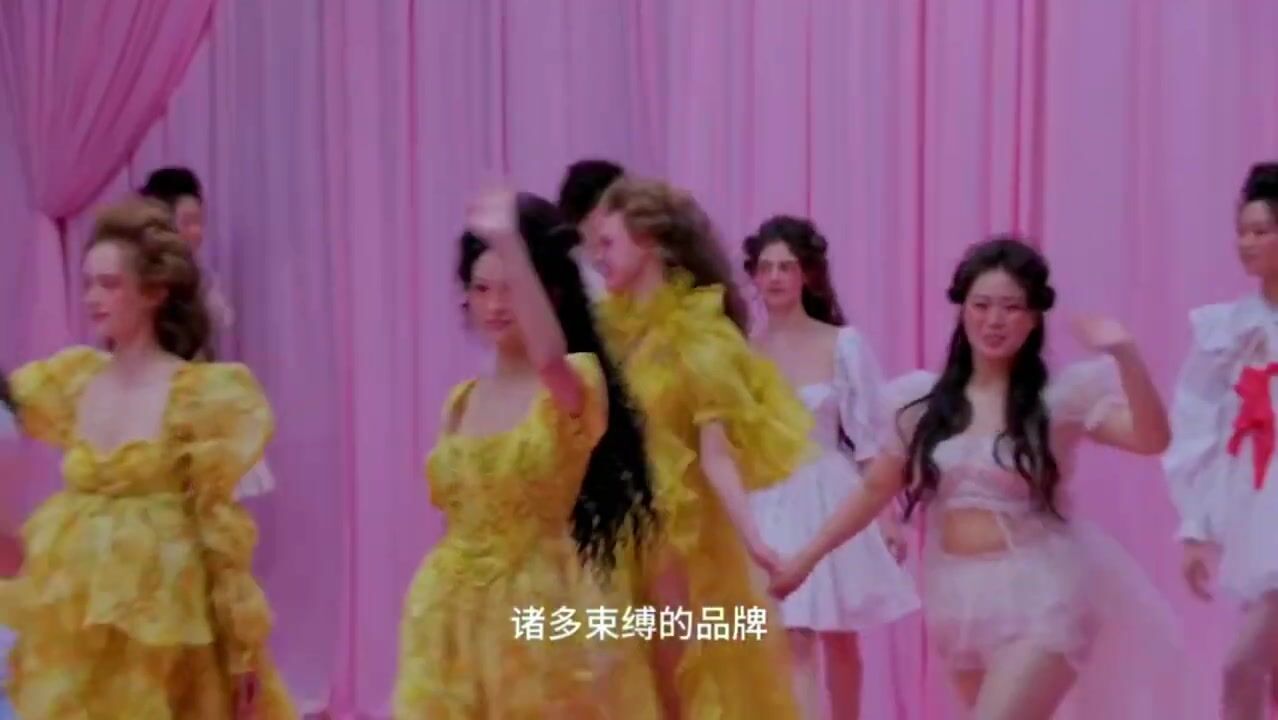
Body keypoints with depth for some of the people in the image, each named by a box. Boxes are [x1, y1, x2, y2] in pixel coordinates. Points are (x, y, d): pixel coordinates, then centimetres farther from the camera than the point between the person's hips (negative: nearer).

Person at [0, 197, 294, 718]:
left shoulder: (200, 396, -9)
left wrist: (244, 647, -8)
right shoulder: (73, 381, 6)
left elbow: (220, 525, -9)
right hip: (74, 624, 5)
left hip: (160, 624, -5)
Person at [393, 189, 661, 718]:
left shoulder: (576, 385, -10)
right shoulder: (462, 399, 10)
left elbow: (550, 356, -34)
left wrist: (509, 243, -42)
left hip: (540, 610, -5)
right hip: (456, 619, 6)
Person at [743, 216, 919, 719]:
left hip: (831, 500, 0)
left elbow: (870, 437, -2)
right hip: (770, 507, 1)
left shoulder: (844, 344, -5)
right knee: (793, 646, -5)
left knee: (838, 640, 14)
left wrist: (889, 515, -4)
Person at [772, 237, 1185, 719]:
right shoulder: (922, 399, 3)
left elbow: (1151, 439, -19)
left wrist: (1124, 356, -32)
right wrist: (807, 558, 11)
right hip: (959, 598, 5)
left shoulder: (1061, 395, -7)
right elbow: (876, 488, 11)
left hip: (1038, 595, -4)